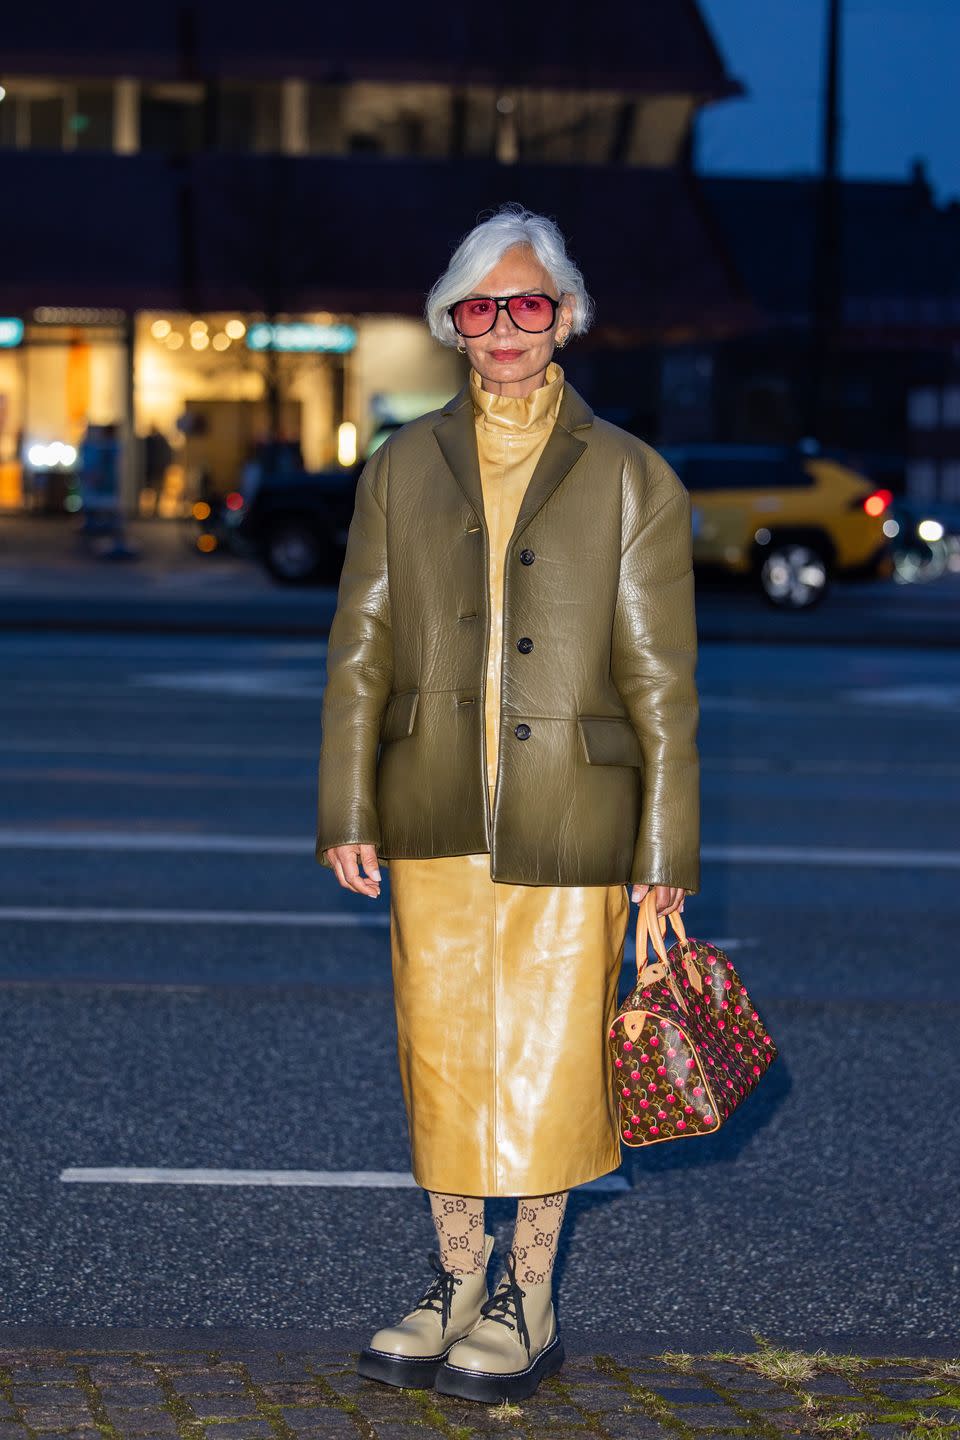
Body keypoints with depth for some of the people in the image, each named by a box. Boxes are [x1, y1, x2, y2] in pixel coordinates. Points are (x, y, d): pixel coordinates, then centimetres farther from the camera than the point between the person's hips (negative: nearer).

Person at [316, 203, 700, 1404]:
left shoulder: (631, 479, 0)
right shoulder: (403, 469, 7)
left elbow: (659, 682, -1)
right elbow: (359, 652, 7)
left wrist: (665, 851, -3)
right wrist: (348, 813, 2)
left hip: (568, 821, -2)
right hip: (435, 816, 2)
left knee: (547, 1056, 3)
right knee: (439, 1048, 8)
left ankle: (529, 1303, 18)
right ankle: (455, 1286, 24)